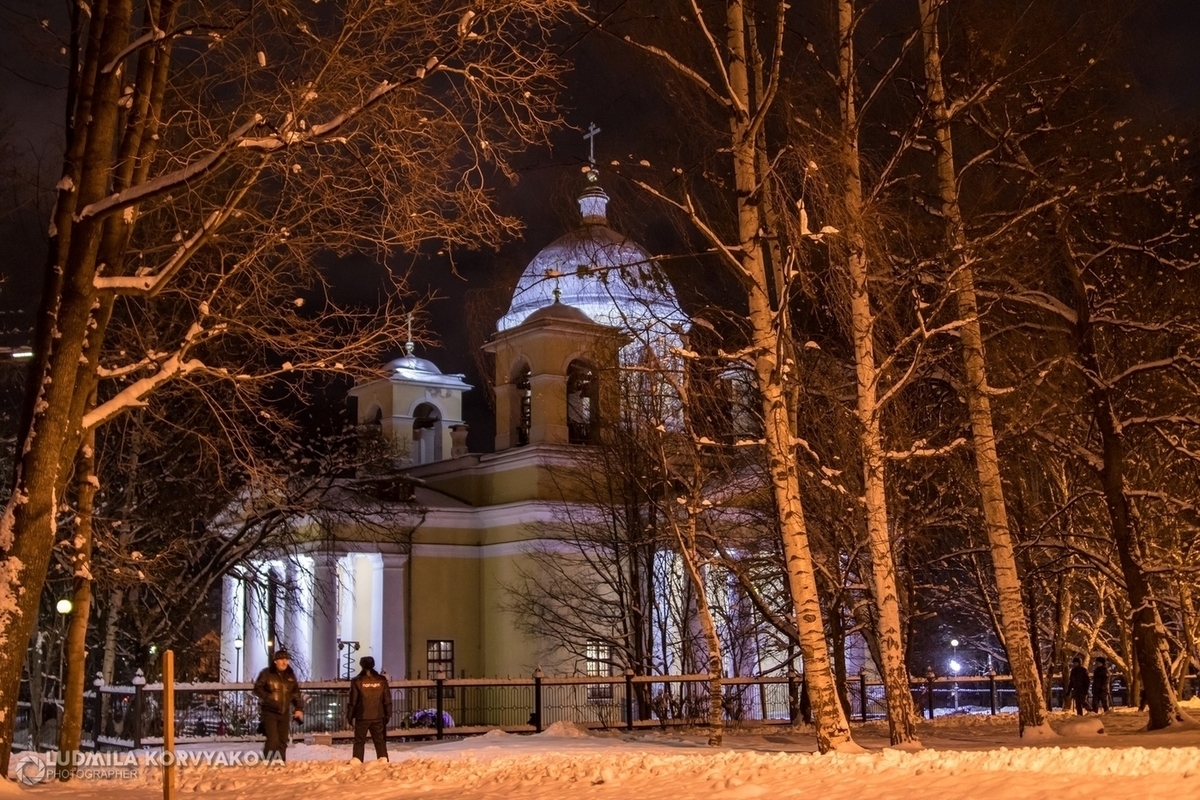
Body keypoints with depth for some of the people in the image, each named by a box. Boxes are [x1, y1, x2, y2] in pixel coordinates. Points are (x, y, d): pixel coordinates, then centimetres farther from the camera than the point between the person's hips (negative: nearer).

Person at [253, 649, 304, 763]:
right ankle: (267, 762, -7)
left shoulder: (290, 675, 9)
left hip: (285, 713, 5)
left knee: (283, 740, 7)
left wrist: (299, 709, 5)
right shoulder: (266, 673, -5)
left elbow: (296, 693, 15)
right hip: (270, 712, -5)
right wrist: (268, 698, -18)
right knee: (272, 739, -15)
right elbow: (257, 689, -5)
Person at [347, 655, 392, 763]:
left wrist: (350, 716, 5)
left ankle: (356, 760, -2)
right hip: (378, 717, 2)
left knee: (359, 741, 6)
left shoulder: (357, 681, -5)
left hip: (362, 717, -2)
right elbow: (387, 700, 4)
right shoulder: (381, 680, 2)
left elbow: (353, 701, -4)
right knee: (380, 740, 8)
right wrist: (388, 715, 12)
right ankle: (383, 759, 1)